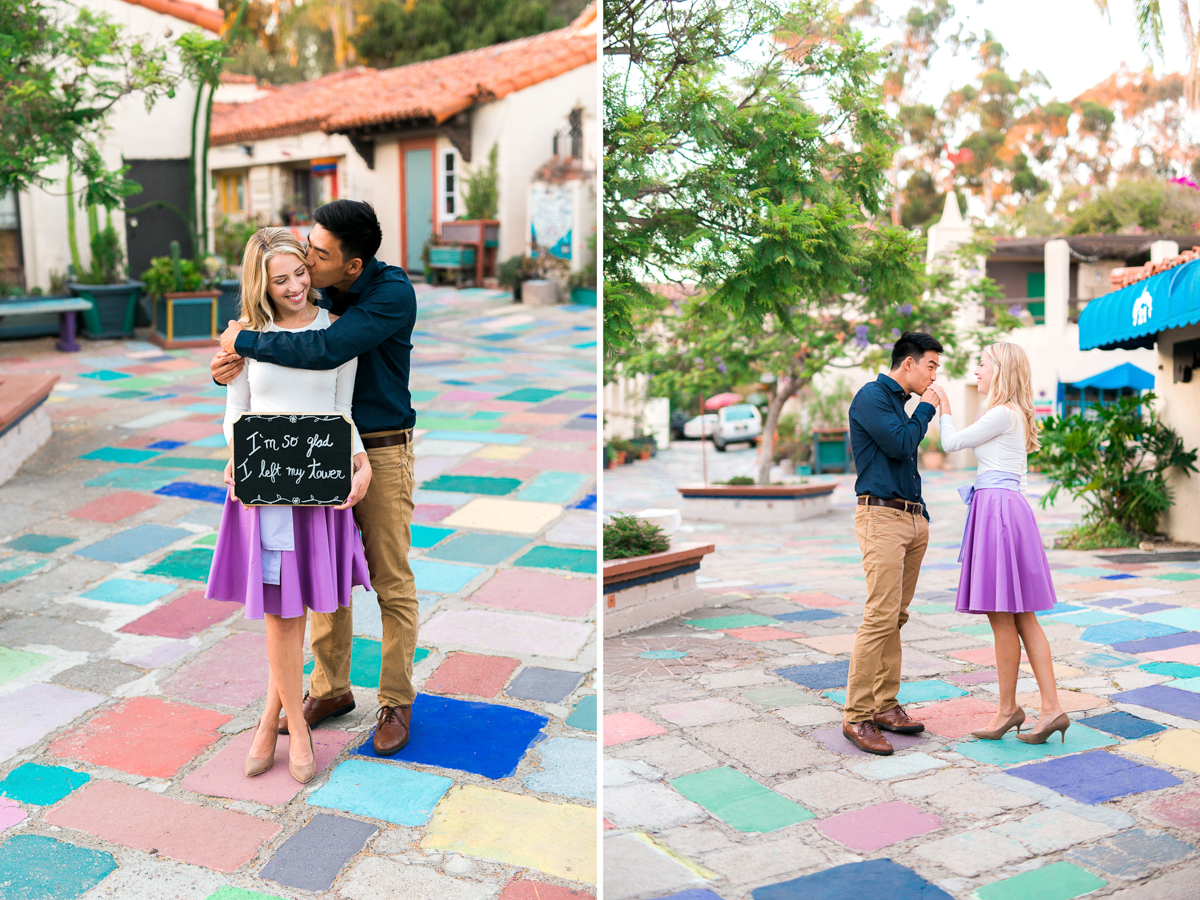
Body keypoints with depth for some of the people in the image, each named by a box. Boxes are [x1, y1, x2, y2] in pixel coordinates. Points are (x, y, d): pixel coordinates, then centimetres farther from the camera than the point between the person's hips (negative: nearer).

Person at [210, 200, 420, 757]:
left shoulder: (394, 293, -20)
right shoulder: (317, 289, 0)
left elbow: (326, 350, -33)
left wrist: (245, 341, -22)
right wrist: (232, 360, -12)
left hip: (381, 453, -6)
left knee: (391, 582, 3)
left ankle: (397, 702, 17)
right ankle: (330, 689, 28)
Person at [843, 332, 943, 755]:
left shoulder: (900, 404, 22)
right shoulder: (871, 396, -5)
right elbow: (899, 445, -17)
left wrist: (923, 516, 20)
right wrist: (926, 409, -2)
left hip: (912, 519, 9)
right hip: (881, 517, -9)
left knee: (896, 617, 7)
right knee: (880, 617, -13)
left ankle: (885, 706, 11)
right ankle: (857, 716, -9)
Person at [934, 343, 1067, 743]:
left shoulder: (1003, 414, -11)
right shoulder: (1015, 416, 20)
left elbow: (951, 443, -5)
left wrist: (943, 407, 10)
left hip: (998, 509, -10)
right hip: (1009, 508, 10)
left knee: (1001, 617, -2)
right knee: (1022, 618, 7)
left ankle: (1008, 708, 8)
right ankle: (1051, 708, 6)